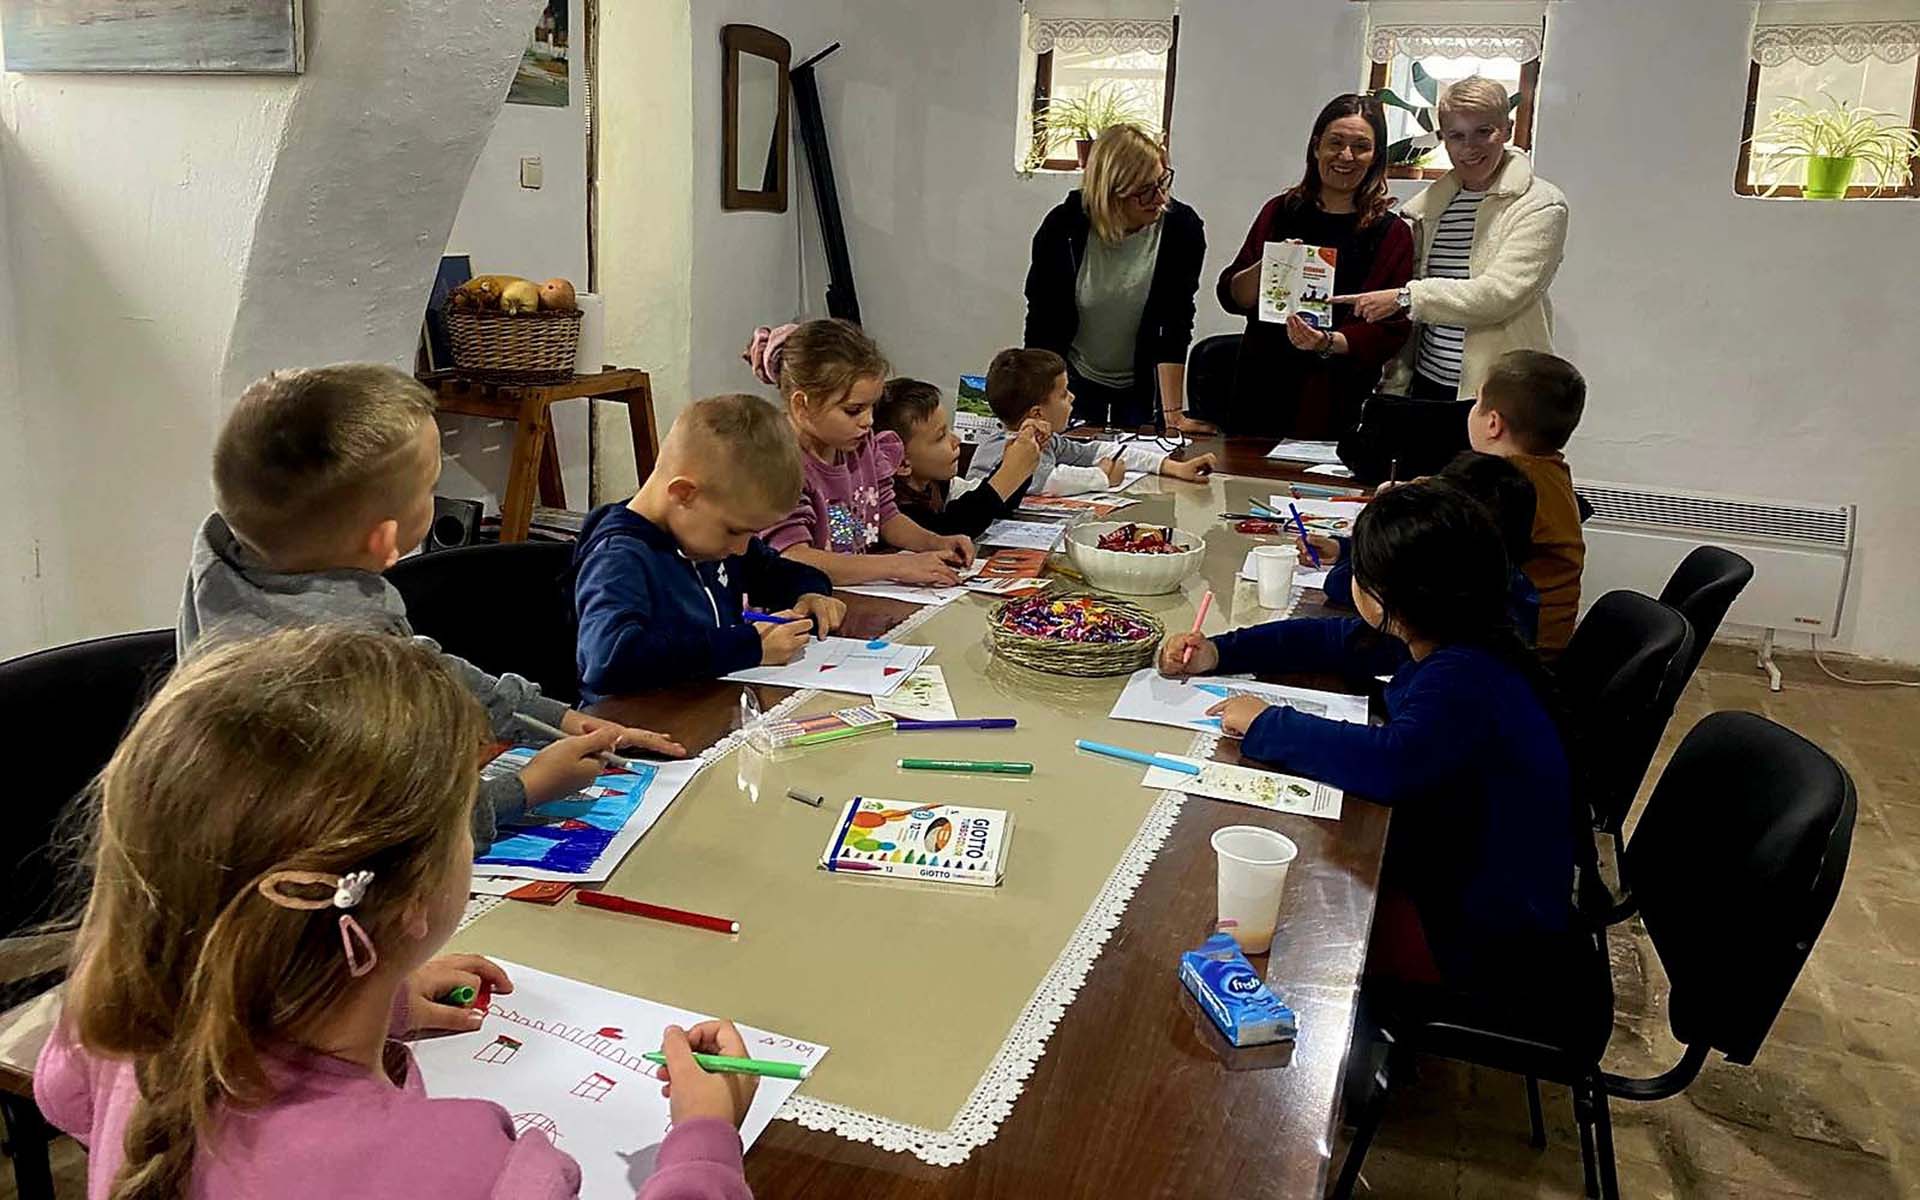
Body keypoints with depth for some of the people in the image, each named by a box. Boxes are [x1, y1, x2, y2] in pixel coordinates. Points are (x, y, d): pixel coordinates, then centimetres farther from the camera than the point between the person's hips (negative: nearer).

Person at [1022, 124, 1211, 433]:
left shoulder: (1182, 229, -20)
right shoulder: (1063, 227, -21)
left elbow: (1174, 325, -20)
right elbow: (1041, 325, -16)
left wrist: (1173, 414, -25)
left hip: (1144, 383, 0)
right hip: (1075, 378, 0)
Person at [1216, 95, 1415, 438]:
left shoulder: (1391, 233, 1)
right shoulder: (1281, 212, 8)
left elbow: (1392, 329, -5)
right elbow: (1231, 297, 5)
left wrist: (1330, 344, -21)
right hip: (1260, 395, 2)